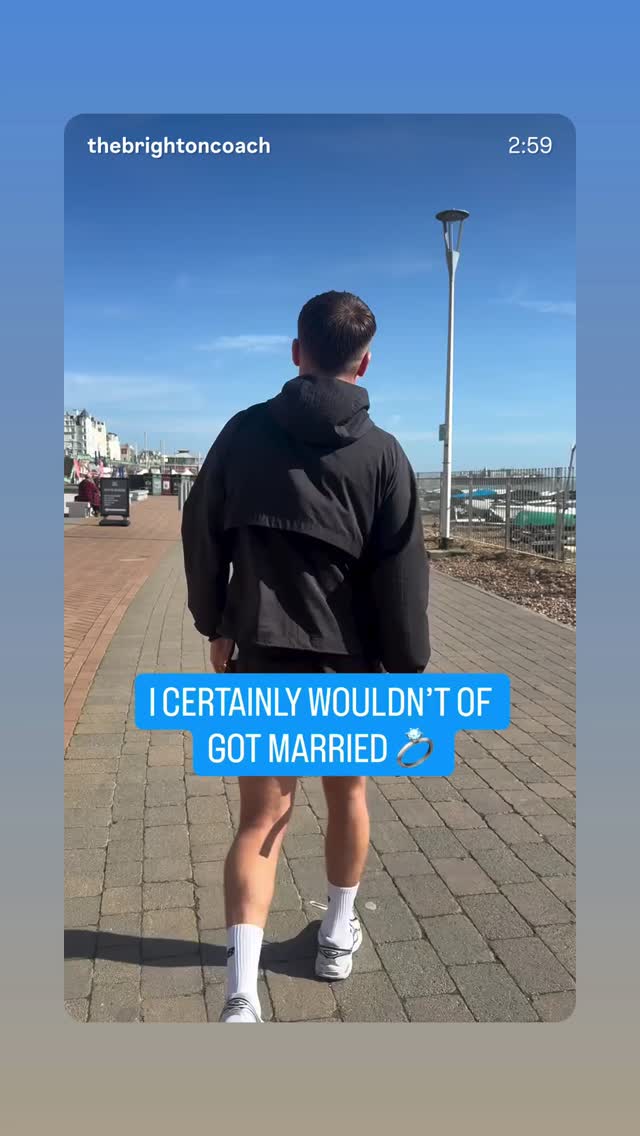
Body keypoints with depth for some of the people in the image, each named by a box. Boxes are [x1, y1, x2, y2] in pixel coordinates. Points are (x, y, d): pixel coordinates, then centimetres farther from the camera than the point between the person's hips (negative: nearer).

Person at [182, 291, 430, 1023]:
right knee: (347, 799, 20)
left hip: (263, 659, 1)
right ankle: (338, 936, 38)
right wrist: (409, 677, -2)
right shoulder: (382, 454, -7)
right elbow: (402, 580, -9)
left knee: (262, 817, 5)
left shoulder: (245, 433, -1)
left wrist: (215, 626, 16)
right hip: (352, 665, 0)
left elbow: (201, 534, 4)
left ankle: (242, 991, -4)